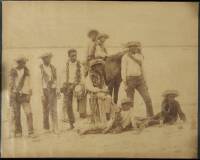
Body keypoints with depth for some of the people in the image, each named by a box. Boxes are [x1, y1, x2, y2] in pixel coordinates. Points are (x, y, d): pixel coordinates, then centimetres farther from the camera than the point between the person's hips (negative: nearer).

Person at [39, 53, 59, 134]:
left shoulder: (53, 67, 6)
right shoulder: (40, 68, -6)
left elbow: (55, 79, 10)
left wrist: (57, 89, 0)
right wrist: (42, 93, -13)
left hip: (52, 89, 2)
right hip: (44, 90, -2)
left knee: (53, 109, -7)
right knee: (45, 110, 6)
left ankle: (55, 128, -7)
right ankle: (46, 128, 18)